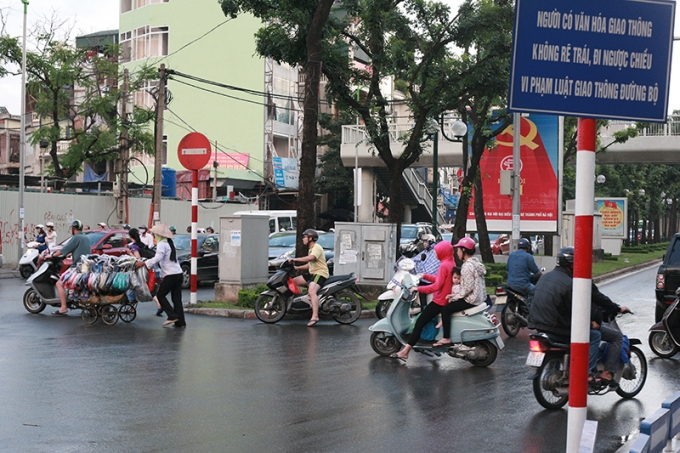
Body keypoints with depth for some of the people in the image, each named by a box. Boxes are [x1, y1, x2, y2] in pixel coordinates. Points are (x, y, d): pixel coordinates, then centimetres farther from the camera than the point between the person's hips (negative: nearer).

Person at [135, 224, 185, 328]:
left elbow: (158, 258, -21)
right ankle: (180, 322, 5)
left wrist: (144, 263, -17)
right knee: (177, 298, 8)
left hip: (170, 275, -8)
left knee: (160, 295, 3)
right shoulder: (170, 243, 20)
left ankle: (172, 316, -5)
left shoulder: (161, 244, -8)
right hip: (178, 273, 8)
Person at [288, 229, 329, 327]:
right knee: (293, 282, 9)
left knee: (311, 291, -33)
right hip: (312, 273, 11)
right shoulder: (311, 249, 23)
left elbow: (311, 258, -29)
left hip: (320, 273, -11)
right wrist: (297, 268, 17)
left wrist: (295, 259, -26)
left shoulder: (317, 247, -10)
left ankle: (315, 316, -44)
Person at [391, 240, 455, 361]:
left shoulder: (444, 266, -19)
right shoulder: (451, 263, 11)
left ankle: (405, 352, -14)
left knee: (419, 323, -11)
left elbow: (437, 286, -24)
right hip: (446, 299, 11)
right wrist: (425, 276, 14)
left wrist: (418, 288, -19)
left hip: (439, 301, -11)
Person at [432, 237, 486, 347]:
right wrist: (456, 294, 10)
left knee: (445, 309, -8)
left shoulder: (467, 266, -19)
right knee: (452, 302, 25)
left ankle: (446, 338, -7)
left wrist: (454, 297, -12)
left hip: (472, 300, -10)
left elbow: (467, 288, -23)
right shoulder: (476, 262, 11)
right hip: (480, 297, 10)